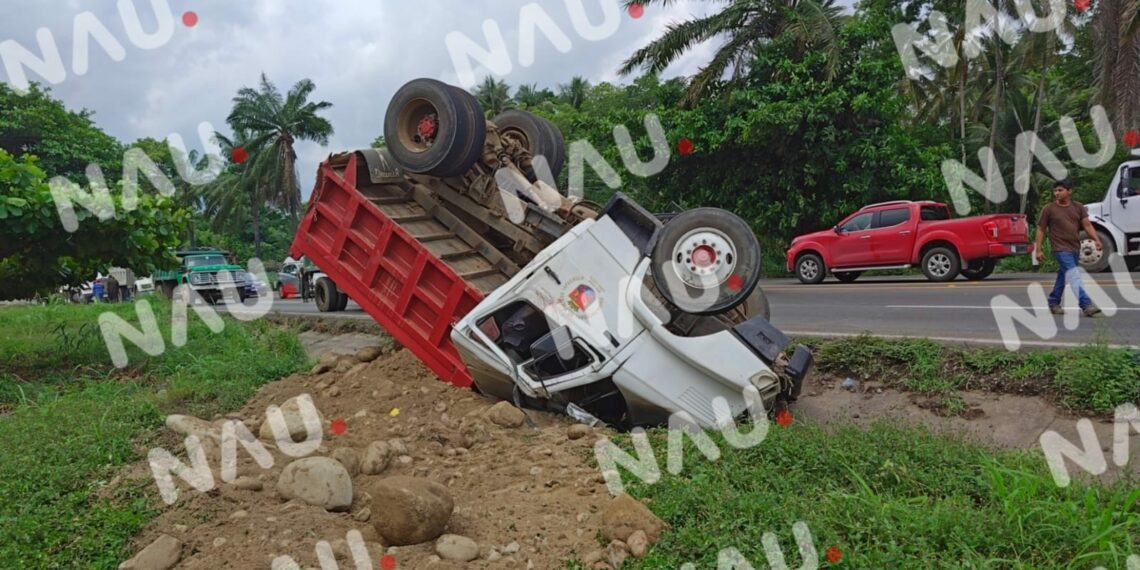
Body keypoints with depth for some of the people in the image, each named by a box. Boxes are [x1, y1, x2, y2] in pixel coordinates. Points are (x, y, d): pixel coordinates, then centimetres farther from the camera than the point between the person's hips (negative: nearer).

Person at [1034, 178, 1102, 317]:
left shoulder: (1078, 207, 7)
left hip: (1075, 248, 5)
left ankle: (1054, 302, 28)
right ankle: (1086, 305, -21)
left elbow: (1087, 225, 4)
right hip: (1061, 248, -5)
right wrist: (1038, 249, -5)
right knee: (1074, 276, -15)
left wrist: (1096, 240, -11)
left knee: (1063, 276, 15)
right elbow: (1041, 230, -1)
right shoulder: (1049, 209, -3)